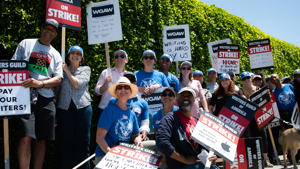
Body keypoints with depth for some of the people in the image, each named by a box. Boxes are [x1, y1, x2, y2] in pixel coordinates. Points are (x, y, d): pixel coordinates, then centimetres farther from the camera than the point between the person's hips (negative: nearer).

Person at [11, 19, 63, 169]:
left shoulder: (56, 55, 19)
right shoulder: (26, 44, 14)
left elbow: (58, 79, 8)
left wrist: (40, 83, -11)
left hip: (46, 99, 3)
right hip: (25, 96, -3)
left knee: (42, 139, 4)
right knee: (26, 137, -15)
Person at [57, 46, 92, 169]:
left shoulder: (85, 69, 11)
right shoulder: (62, 70, 13)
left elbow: (77, 84, -6)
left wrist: (67, 70, -2)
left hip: (82, 107, -1)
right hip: (64, 108, 1)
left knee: (83, 141, 2)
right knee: (66, 141, 1)